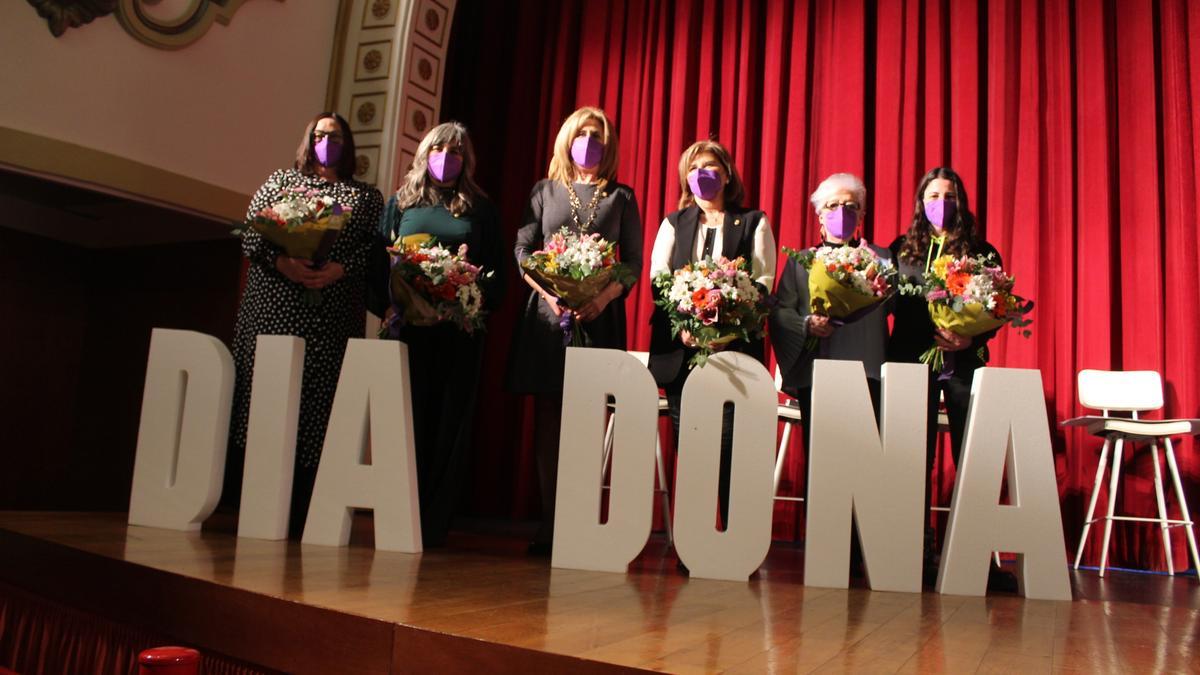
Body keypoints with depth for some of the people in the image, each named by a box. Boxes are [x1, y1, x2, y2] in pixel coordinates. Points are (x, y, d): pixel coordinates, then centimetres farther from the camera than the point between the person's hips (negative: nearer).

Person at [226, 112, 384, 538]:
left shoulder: (367, 197, 16)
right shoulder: (280, 181, 18)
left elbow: (376, 247, 2)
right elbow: (249, 232, 7)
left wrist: (340, 269, -15)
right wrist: (281, 261, -11)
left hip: (331, 319, -1)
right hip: (272, 307, 1)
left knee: (316, 404, -6)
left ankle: (300, 514, -3)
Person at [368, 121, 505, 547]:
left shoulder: (480, 209, 13)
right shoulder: (401, 202, 15)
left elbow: (496, 273, 9)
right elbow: (378, 264, 9)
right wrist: (389, 307, -8)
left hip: (459, 332, 0)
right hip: (406, 327, 0)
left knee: (448, 422, -1)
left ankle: (433, 525, 5)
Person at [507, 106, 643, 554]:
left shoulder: (620, 197, 11)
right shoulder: (544, 191, 13)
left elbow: (634, 262, 6)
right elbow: (522, 251, 7)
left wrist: (605, 296, -13)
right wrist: (548, 292, -11)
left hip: (599, 318, -1)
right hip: (547, 315, 1)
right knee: (548, 416, 0)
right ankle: (550, 521, 5)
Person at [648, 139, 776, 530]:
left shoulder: (753, 222, 12)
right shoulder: (673, 223, 19)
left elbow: (764, 281, 2)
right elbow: (656, 279, 9)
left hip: (734, 347, -2)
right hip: (681, 347, 2)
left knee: (728, 439, -9)